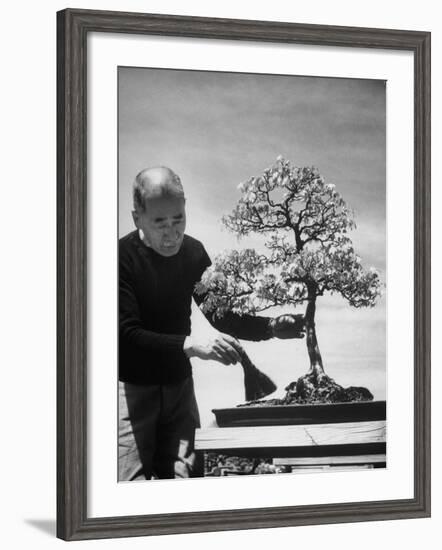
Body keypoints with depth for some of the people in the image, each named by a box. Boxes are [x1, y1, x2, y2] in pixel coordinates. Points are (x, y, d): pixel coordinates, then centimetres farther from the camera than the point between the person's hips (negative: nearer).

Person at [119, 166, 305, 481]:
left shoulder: (192, 252, 2)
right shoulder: (123, 256, -16)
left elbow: (220, 314, 11)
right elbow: (128, 334, -24)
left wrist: (271, 328, -5)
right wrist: (190, 344, -36)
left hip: (179, 383, 5)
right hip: (131, 387, -5)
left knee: (186, 478, -2)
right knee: (131, 483, -14)